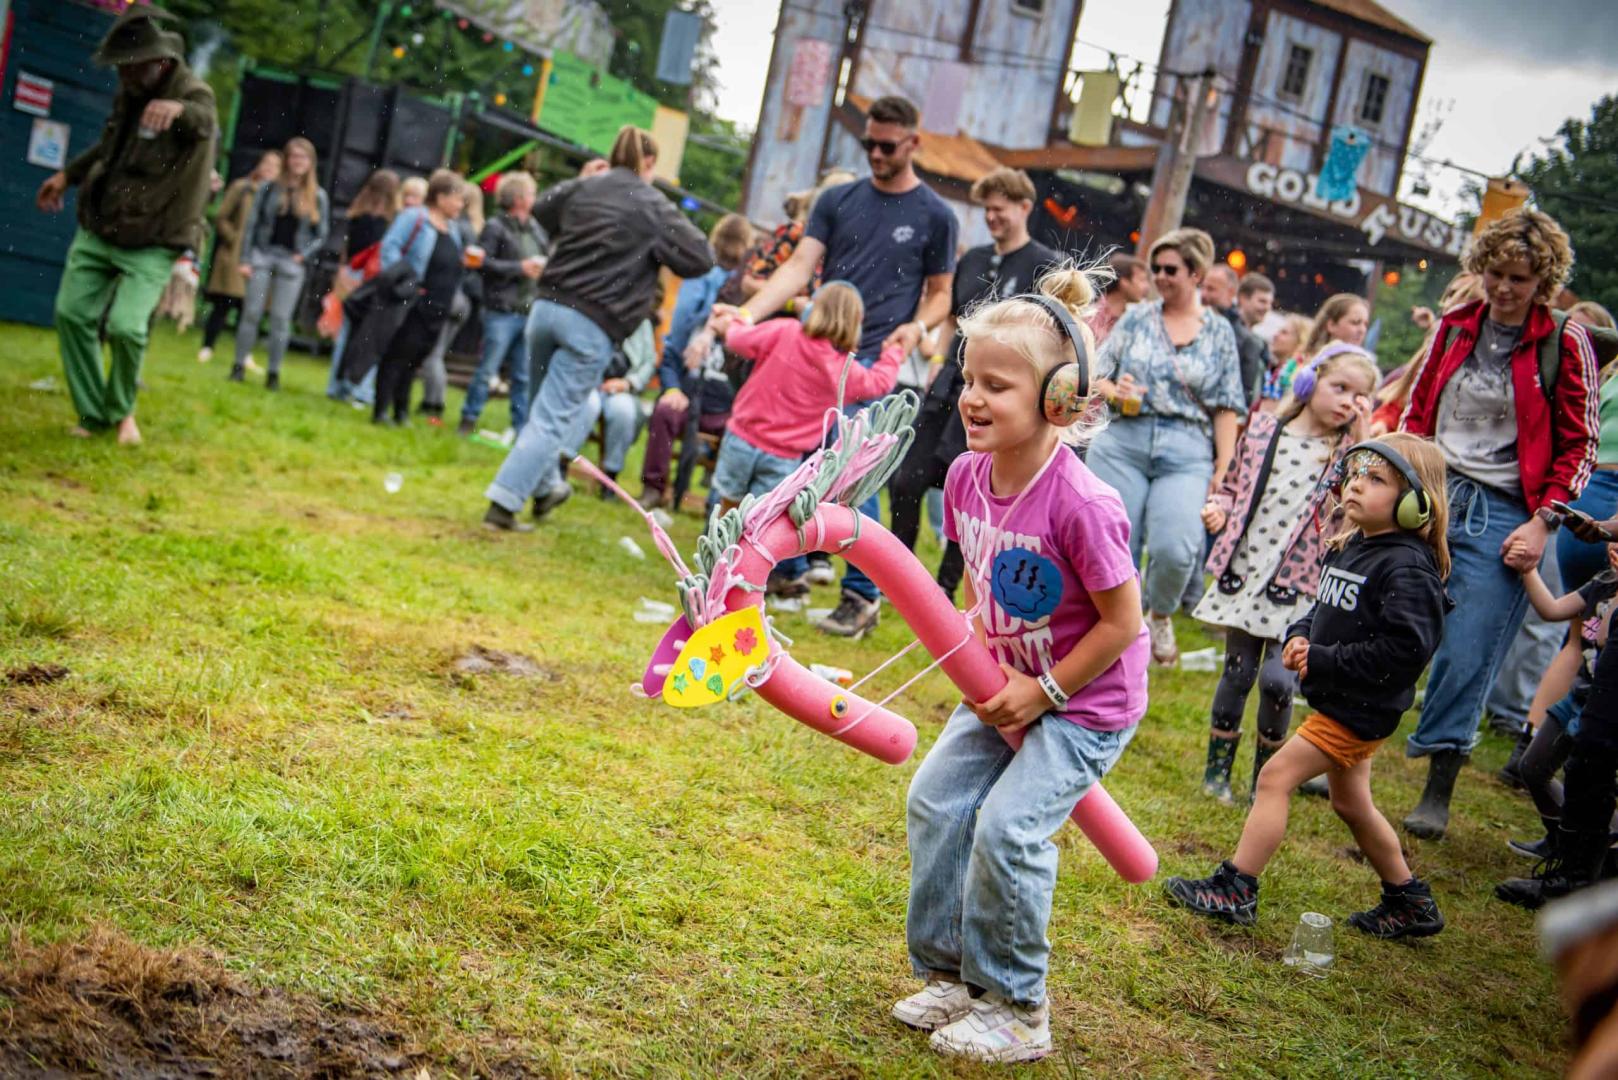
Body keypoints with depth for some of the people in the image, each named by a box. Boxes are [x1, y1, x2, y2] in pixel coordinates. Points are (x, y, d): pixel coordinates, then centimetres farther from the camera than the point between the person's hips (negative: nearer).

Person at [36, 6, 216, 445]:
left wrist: (178, 108, -66)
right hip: (97, 230, 7)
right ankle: (93, 414, 11)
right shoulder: (129, 92, 6)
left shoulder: (192, 95, -16)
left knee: (125, 325, -19)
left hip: (152, 244, -7)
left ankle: (122, 411, 7)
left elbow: (205, 122, -44)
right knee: (72, 313, -2)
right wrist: (68, 174, 24)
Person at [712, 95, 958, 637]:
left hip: (872, 360, -4)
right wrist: (748, 312, -11)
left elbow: (940, 293, 9)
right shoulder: (838, 200, 11)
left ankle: (863, 596, -3)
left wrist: (918, 326, -13)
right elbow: (799, 268, 3)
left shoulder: (935, 216, 3)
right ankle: (786, 569, 19)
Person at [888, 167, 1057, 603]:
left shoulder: (1046, 266, -3)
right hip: (950, 383, 6)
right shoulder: (971, 260, 16)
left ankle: (945, 591, 7)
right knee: (907, 481, 2)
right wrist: (938, 360, 11)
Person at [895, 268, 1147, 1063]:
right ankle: (952, 973, 20)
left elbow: (1122, 622, -21)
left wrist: (1046, 693, -16)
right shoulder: (967, 475, -8)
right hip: (1008, 685, 8)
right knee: (935, 801, 2)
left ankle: (1017, 1011, 5)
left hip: (1086, 699, -8)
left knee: (1008, 827, -16)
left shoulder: (1081, 505, -30)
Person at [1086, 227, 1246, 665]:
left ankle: (1160, 615, 12)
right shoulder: (1136, 318, 10)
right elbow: (1093, 375, 11)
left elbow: (1226, 409, 6)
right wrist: (1115, 392, -11)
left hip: (1187, 453, -1)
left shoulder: (1219, 332, 8)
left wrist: (1222, 470, -1)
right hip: (1123, 443, 2)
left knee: (1175, 549, -19)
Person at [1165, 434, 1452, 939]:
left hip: (1360, 707, -10)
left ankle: (1234, 889, -1)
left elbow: (1406, 648, -28)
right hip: (1340, 702, 10)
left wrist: (1322, 661, -24)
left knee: (1276, 777, -9)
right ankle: (1410, 904, 34)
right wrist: (1299, 636, -1)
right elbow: (1323, 611, 21)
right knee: (1352, 804, 20)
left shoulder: (1407, 567, -20)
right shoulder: (1348, 548, 8)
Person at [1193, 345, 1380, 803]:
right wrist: (1218, 509, -6)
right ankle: (1218, 766, 24)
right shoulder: (1264, 430, 4)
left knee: (1278, 680, -7)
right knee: (1238, 672, 7)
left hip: (1298, 586, -1)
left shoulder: (1347, 450, 1)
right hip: (1245, 573, 1)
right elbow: (1233, 484, 14)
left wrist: (1361, 441, -15)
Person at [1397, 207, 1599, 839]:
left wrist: (1544, 522, -7)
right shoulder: (1455, 327, 9)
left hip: (1502, 514, -3)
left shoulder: (1565, 344, -2)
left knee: (1467, 655, -4)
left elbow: (1578, 446, 0)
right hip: (1429, 496, 3)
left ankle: (1438, 791, 7)